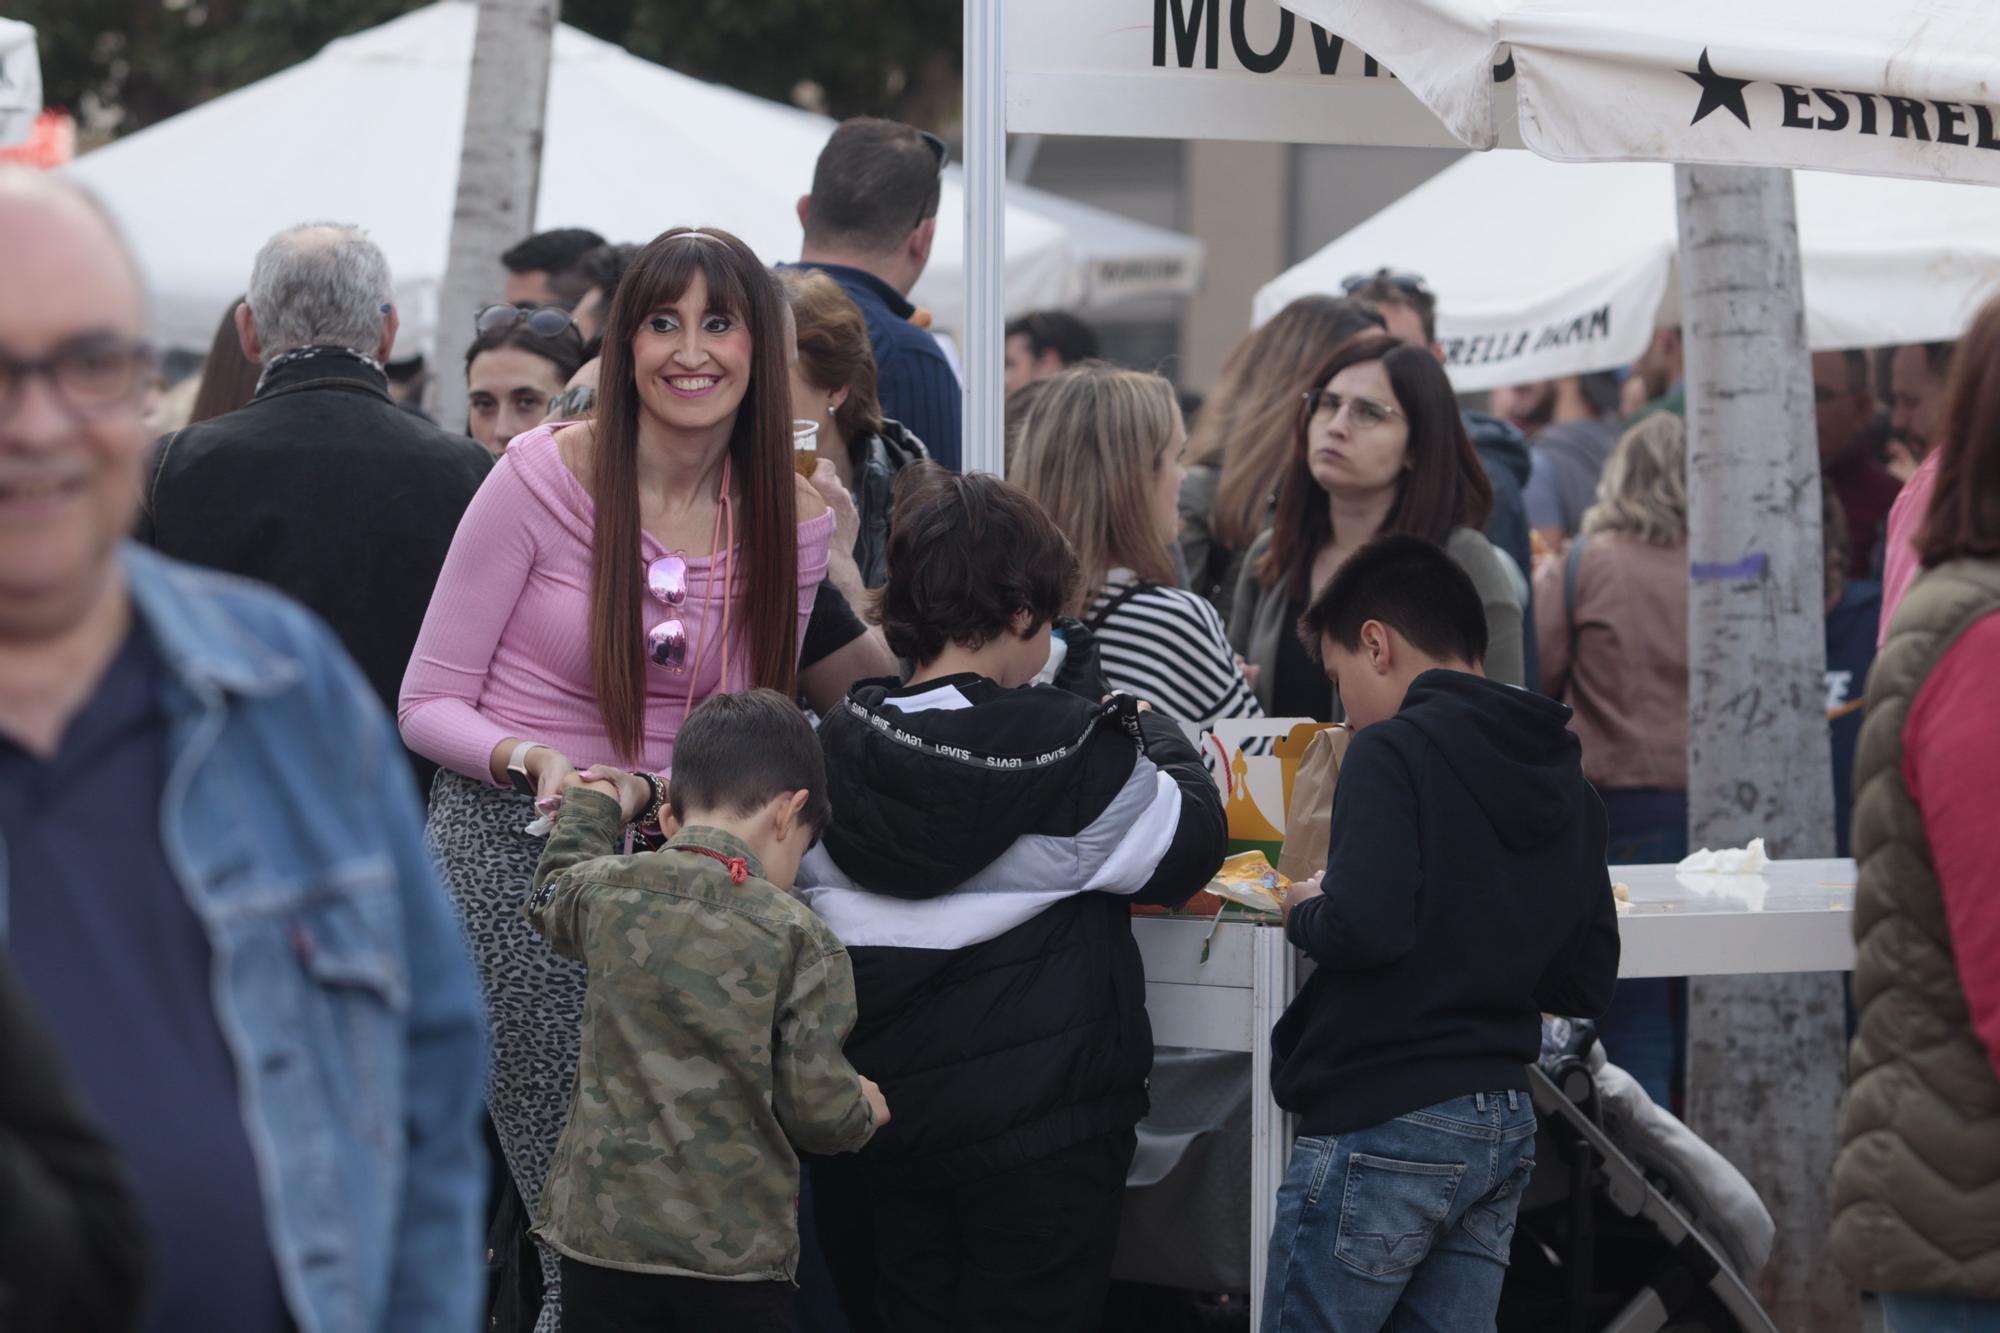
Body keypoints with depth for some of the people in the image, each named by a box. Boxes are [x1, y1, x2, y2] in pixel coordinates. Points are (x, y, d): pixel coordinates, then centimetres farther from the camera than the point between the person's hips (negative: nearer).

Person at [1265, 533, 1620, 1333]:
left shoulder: (1394, 751, -11)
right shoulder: (1565, 782, 13)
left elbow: (1365, 925, -24)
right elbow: (1587, 984, 15)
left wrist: (1304, 912, -4)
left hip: (1382, 1123, -8)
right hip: (1504, 1128, 8)